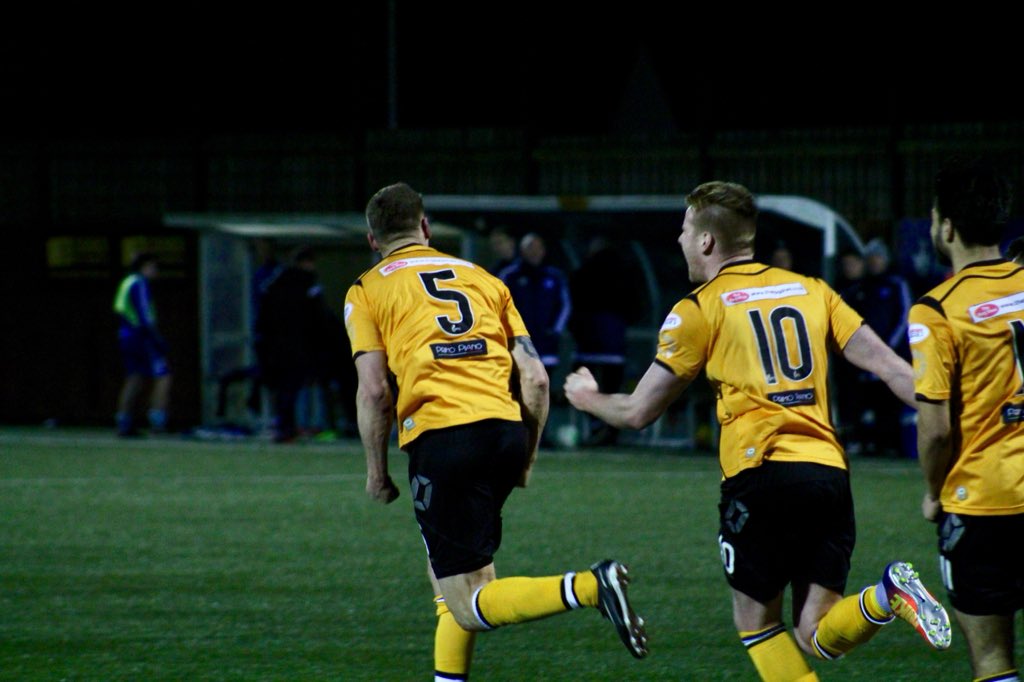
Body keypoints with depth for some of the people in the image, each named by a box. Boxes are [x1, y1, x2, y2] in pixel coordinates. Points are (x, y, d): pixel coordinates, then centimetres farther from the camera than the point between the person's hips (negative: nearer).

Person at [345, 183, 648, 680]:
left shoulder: (367, 291, 10)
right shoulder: (483, 278, 22)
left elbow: (373, 390, -2)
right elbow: (536, 379, 14)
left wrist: (376, 471, 9)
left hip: (439, 438, -5)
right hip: (506, 432, 5)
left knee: (468, 606, -6)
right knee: (448, 567, 26)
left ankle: (588, 587, -28)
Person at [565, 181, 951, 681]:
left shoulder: (699, 308, 6)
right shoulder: (811, 291, 19)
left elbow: (638, 412, 11)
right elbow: (886, 364, 9)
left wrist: (586, 397, 31)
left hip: (760, 472, -4)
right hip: (829, 471, 4)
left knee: (755, 621, 11)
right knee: (816, 637, 4)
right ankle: (886, 596, -26)